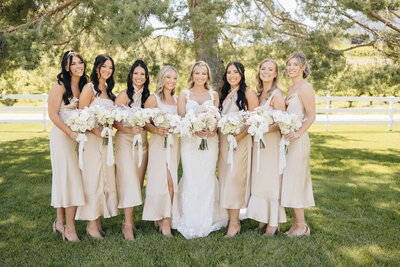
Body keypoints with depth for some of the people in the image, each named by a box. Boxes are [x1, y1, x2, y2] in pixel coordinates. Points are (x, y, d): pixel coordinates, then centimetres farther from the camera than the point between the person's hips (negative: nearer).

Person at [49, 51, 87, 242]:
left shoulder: (84, 86, 10)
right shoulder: (59, 86, -9)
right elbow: (53, 114, -13)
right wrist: (72, 133, -19)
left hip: (79, 137, 6)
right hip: (63, 136, -6)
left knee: (64, 179, 11)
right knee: (68, 178, -4)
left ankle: (60, 222, 21)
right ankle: (69, 227, 6)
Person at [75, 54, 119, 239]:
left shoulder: (109, 90, 15)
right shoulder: (89, 88, -6)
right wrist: (96, 131, -21)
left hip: (107, 139, 7)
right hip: (92, 139, -7)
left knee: (105, 179, 9)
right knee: (93, 180, -2)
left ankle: (98, 219, 19)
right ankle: (91, 223, 7)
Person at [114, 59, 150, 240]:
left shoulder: (147, 96, 10)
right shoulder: (124, 94, -6)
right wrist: (128, 130, -22)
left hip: (142, 140, 6)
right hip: (125, 139, -5)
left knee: (138, 180, 8)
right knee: (128, 180, -9)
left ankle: (130, 217, 19)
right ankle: (128, 224, -6)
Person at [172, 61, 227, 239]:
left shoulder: (214, 95, 12)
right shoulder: (184, 94, 7)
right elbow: (180, 119, 0)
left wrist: (212, 129, -11)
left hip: (210, 141, 2)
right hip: (189, 141, -1)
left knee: (208, 178, 1)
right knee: (191, 178, -5)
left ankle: (207, 220, 12)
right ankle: (190, 222, 5)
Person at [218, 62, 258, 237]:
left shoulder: (248, 93, -4)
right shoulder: (224, 94, 17)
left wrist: (238, 137, -20)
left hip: (240, 141, -6)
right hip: (223, 141, 7)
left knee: (234, 178, -9)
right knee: (225, 178, 6)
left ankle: (234, 222, -2)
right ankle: (229, 216, 14)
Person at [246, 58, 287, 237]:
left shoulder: (277, 94, -10)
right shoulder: (258, 93, 12)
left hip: (272, 142, -7)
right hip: (258, 142, 7)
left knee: (271, 181, 0)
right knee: (259, 180, 11)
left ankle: (274, 222, 12)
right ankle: (263, 218, 23)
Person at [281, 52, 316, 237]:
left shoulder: (305, 87, -11)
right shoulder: (291, 88, 15)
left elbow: (311, 116, -15)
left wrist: (298, 133, -23)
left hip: (297, 140, -9)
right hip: (287, 139, 9)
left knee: (295, 181, -3)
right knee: (291, 181, 12)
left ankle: (301, 226, 8)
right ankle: (298, 223, 22)